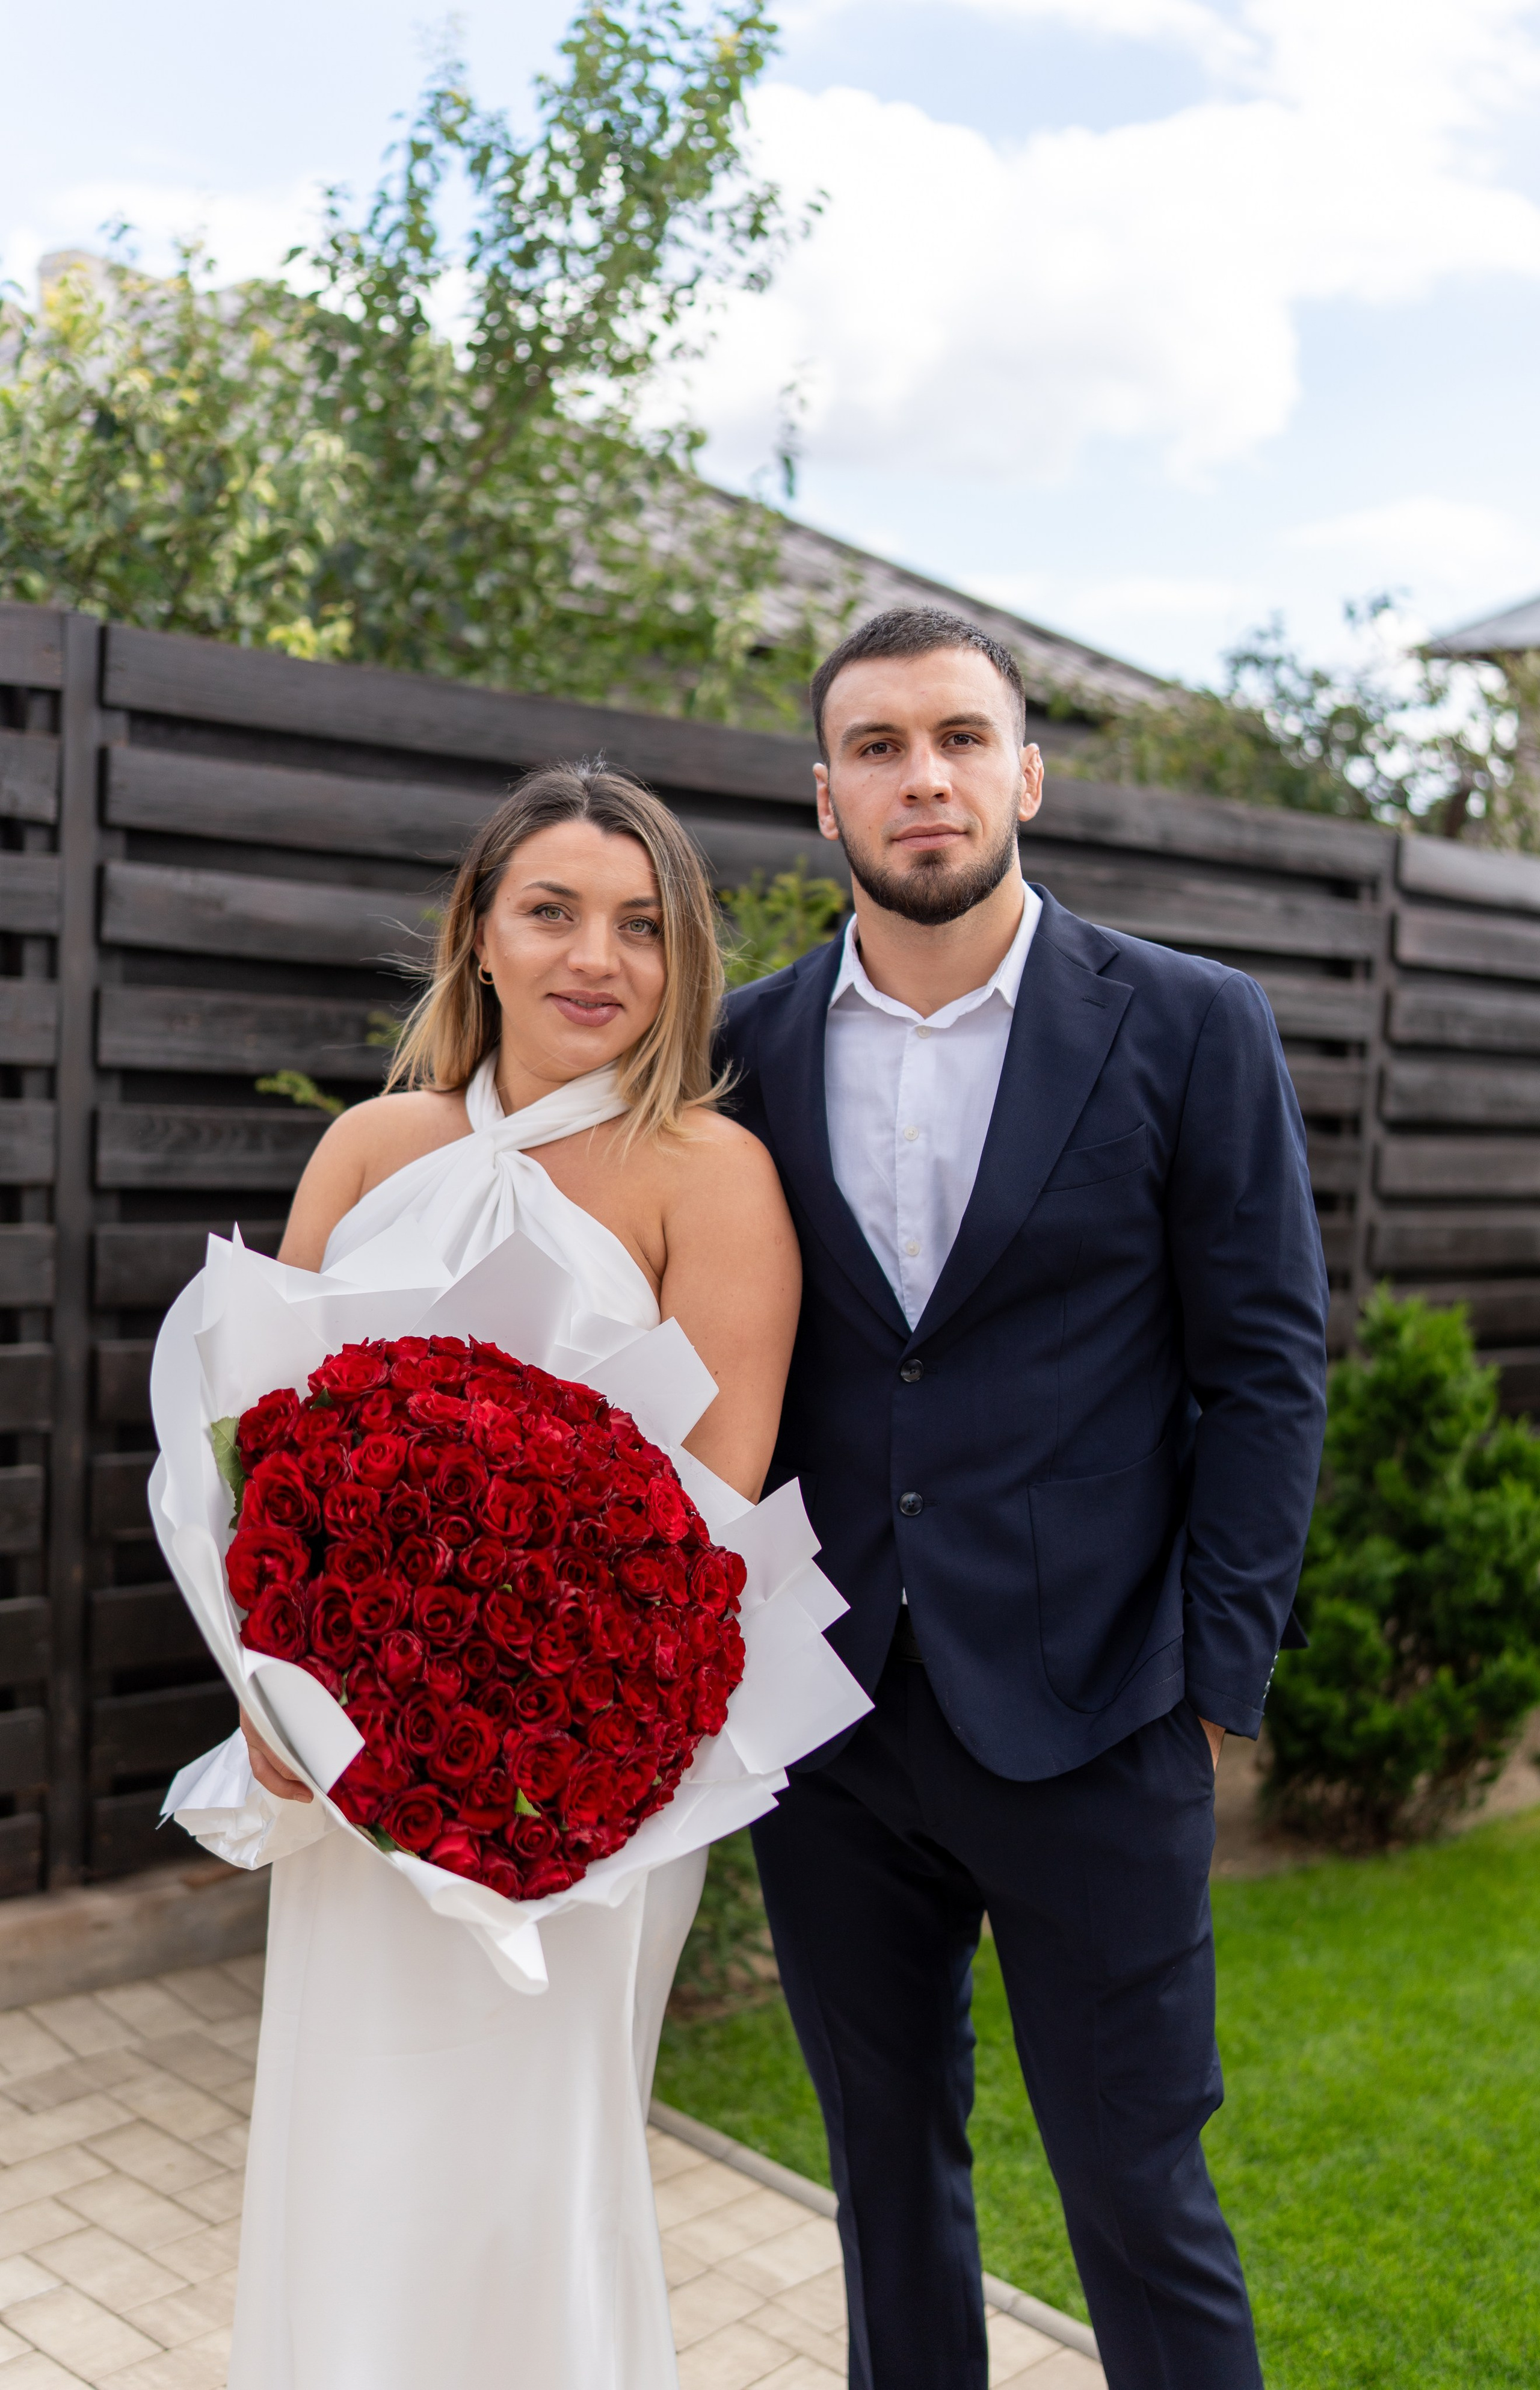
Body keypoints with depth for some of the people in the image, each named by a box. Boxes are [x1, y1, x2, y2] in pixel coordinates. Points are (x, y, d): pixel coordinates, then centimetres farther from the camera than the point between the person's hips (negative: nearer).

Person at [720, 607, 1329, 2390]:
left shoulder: (1191, 1029, -3)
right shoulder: (752, 1049, 3)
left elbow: (1264, 1364, -3)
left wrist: (1216, 1680, -7)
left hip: (1086, 1725, -2)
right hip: (827, 1721, 3)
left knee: (1141, 2197, 8)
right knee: (888, 2173, 19)